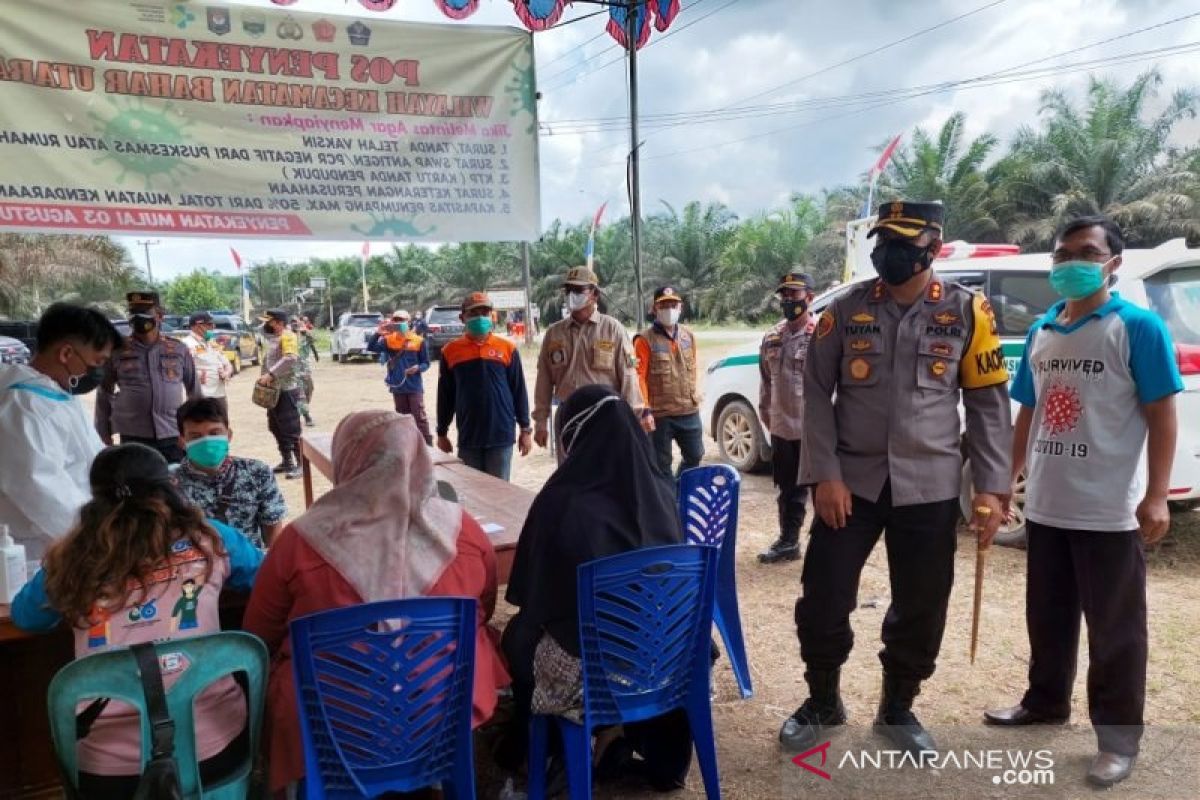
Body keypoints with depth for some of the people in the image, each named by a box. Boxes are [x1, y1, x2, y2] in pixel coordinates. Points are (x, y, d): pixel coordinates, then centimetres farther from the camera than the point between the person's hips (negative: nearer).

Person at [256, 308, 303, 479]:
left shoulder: (287, 337, -14)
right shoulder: (273, 338, 16)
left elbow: (290, 359, -29)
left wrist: (270, 375, -27)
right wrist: (264, 377, 7)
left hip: (286, 390, -10)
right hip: (274, 389, 10)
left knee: (291, 429, -6)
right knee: (276, 428, 14)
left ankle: (300, 464, 0)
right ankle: (287, 461, 25)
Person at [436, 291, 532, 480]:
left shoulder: (507, 348, 1)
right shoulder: (451, 351, 3)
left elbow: (519, 391, 4)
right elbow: (445, 396, 8)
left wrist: (525, 429, 3)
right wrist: (442, 433, 9)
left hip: (501, 436, -1)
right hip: (468, 438, 1)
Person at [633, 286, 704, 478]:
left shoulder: (689, 336, 9)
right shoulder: (645, 340, -8)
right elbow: (639, 376, -12)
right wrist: (645, 410, -18)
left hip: (689, 411, 5)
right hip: (660, 415, -5)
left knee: (694, 456, 15)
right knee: (662, 464, 5)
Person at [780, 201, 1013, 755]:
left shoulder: (967, 311, 1)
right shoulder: (845, 310, 0)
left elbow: (989, 403, 3)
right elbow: (816, 394, 0)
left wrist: (991, 487, -2)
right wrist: (825, 475, -8)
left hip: (930, 488, 1)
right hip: (852, 481, 0)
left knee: (921, 610, 10)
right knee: (822, 599, 3)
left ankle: (898, 709, 34)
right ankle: (822, 702, 28)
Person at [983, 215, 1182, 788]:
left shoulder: (1138, 327, -7)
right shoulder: (1040, 332, 10)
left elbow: (1161, 414, -10)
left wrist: (1156, 496, -15)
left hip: (1111, 512, -6)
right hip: (1045, 506, 6)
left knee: (1115, 629, 7)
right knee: (1047, 618, 18)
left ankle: (1119, 737, 20)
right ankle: (1045, 702, 36)